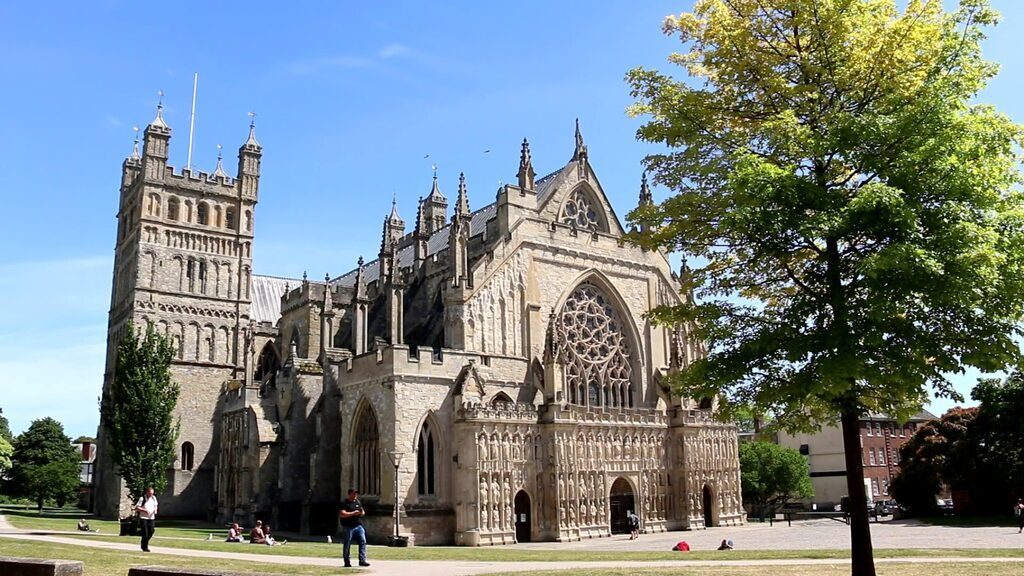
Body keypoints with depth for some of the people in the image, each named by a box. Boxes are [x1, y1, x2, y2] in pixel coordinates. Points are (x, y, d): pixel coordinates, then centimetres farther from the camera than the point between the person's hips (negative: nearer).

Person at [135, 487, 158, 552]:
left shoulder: (153, 498, 8)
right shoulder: (142, 499, -7)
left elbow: (156, 505, 21)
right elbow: (137, 507, -9)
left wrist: (155, 509, -1)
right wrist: (144, 510, -20)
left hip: (151, 517, 5)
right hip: (143, 518, -5)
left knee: (151, 531, -1)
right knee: (145, 533, -5)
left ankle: (144, 543, 22)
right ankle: (145, 547, 6)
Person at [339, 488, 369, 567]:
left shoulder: (357, 502, 17)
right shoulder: (344, 503, -5)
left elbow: (363, 512, 24)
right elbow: (342, 514, -17)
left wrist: (362, 513, -1)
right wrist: (353, 513, -19)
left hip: (358, 526, 6)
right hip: (348, 527, -6)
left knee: (363, 541, -5)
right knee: (347, 544, 3)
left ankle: (362, 560, -4)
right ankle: (347, 562, 13)